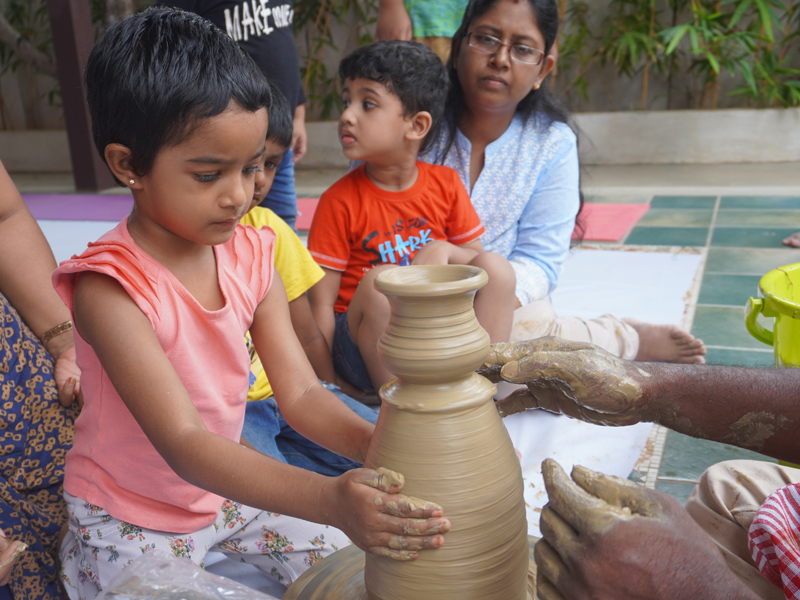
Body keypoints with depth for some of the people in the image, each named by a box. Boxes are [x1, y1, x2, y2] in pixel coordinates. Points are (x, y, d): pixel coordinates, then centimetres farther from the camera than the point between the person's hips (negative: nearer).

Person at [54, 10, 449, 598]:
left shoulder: (250, 256, -10)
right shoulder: (110, 286, -29)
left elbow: (300, 392, -12)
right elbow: (182, 442, -36)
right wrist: (329, 499, -50)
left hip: (227, 487, 5)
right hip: (131, 520, -4)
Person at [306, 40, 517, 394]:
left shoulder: (445, 184, 2)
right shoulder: (339, 201, -8)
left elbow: (477, 257, 10)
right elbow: (321, 302, -9)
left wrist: (443, 252, -13)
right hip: (362, 338, -3)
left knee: (497, 267, -17)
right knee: (379, 280, -32)